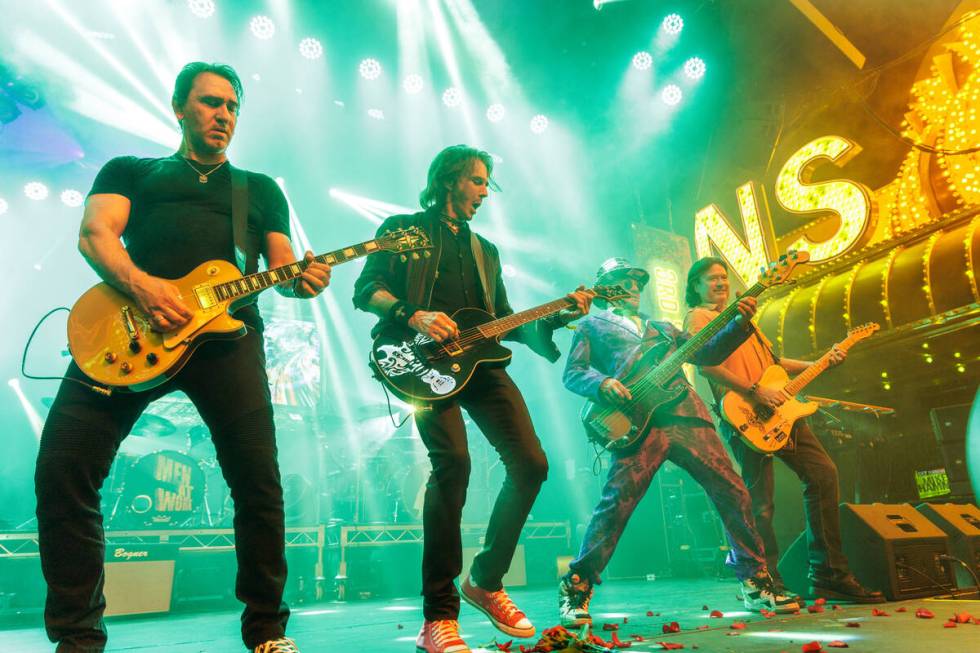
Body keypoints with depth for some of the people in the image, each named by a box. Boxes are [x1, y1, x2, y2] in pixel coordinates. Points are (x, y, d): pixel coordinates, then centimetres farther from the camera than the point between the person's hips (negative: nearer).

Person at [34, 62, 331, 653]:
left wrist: (301, 280, -8)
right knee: (63, 470, -9)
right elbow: (95, 233, 7)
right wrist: (141, 285, -15)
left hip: (226, 327, 0)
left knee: (258, 480, -10)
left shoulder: (261, 189, 28)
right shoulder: (130, 171, 25)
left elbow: (281, 266, 18)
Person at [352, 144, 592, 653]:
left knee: (530, 463, -5)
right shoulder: (404, 228, 11)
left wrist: (558, 315, 9)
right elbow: (366, 289, -1)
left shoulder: (485, 251, 27)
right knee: (453, 461, -25)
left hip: (479, 361, 6)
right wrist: (413, 316, -19)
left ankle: (485, 581, 14)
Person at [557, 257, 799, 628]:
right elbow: (572, 373, 7)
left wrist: (739, 323, 10)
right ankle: (575, 591, 0)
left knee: (732, 492, 3)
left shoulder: (663, 328, 32)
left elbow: (707, 353, 24)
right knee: (617, 503, -14)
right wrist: (601, 384, -14)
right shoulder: (593, 325, 19)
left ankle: (756, 585, 21)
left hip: (687, 415, 5)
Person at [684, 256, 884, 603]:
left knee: (823, 474, 5)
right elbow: (705, 364, -17)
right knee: (761, 504, -8)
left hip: (778, 410, 9)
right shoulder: (698, 316, -1)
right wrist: (755, 391, -20)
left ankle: (830, 575, 13)